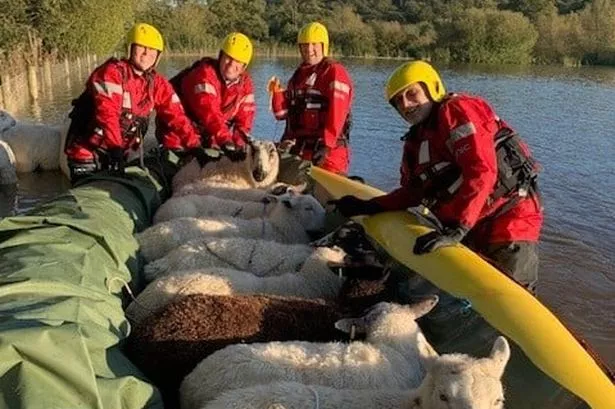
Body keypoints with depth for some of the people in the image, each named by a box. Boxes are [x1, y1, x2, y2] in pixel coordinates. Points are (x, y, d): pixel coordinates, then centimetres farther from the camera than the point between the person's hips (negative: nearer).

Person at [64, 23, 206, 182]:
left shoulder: (157, 84, 3)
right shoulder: (112, 72, -15)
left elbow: (176, 116, -3)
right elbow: (107, 112, -27)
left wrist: (195, 146, -14)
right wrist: (115, 149, -38)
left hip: (119, 151, 6)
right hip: (88, 149, -5)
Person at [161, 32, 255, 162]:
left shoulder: (245, 83, -1)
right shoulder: (204, 73, -22)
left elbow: (245, 116, -6)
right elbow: (209, 111, -37)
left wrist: (239, 144, -24)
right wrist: (226, 142, -47)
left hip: (210, 137, 6)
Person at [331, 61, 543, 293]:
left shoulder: (456, 111, -13)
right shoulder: (415, 142, 12)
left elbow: (481, 172, -25)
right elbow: (414, 191, 17)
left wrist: (456, 230, -30)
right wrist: (370, 207, 7)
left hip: (510, 219, -8)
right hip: (472, 231, 8)